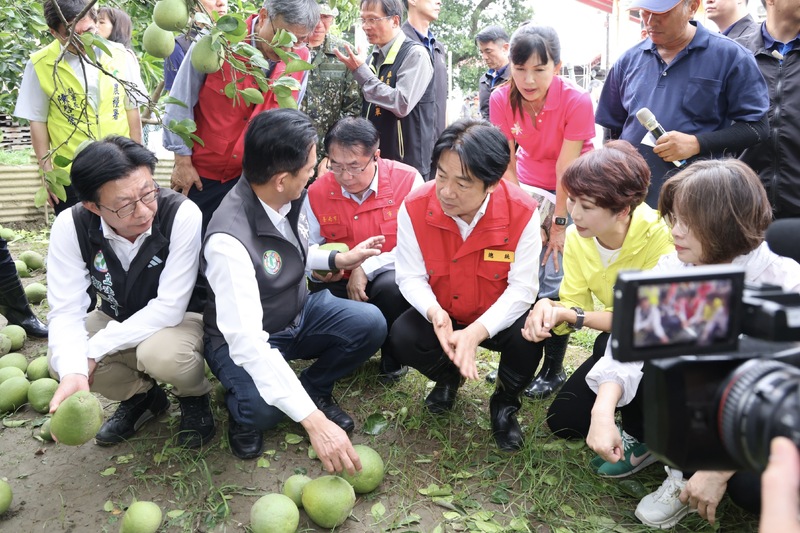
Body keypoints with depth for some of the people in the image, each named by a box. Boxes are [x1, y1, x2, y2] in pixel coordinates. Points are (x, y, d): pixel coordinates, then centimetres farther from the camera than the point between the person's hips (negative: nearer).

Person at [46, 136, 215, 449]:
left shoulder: (182, 215, -31)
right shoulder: (70, 226, -21)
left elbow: (170, 307, -29)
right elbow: (66, 311, -22)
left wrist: (95, 349, -30)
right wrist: (72, 371, -41)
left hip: (181, 316, -4)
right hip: (118, 319, 4)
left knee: (160, 353, -35)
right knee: (63, 359, -22)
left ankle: (195, 398, 2)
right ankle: (141, 395, 9)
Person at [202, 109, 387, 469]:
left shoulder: (289, 197, -12)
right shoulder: (229, 240, -35)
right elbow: (246, 341, -40)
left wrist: (338, 260, -3)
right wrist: (313, 421, -44)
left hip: (299, 312, 6)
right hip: (249, 340, -6)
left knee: (370, 324, -18)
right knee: (263, 408, -34)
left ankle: (315, 389, 7)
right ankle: (243, 412, 4)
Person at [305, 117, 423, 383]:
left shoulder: (408, 180, -14)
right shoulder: (317, 192, -3)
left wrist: (367, 268, -23)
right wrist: (318, 268, -15)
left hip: (392, 274, -3)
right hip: (340, 282, 3)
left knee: (391, 288, -38)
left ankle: (393, 358, -6)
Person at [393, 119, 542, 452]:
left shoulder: (522, 212, -23)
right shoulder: (415, 208, -19)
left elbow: (522, 287, -21)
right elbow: (410, 276, -13)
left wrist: (476, 332, -35)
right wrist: (434, 313, -35)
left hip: (496, 319, -1)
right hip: (439, 316, 2)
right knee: (402, 336, -26)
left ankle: (505, 402, 5)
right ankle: (449, 377, 13)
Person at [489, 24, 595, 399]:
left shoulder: (576, 102, -26)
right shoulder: (501, 100, -16)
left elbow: (566, 170, -23)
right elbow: (506, 163, -10)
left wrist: (560, 223, -18)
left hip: (571, 193, -3)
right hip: (529, 188, 4)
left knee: (555, 280, -10)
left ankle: (553, 370, 4)